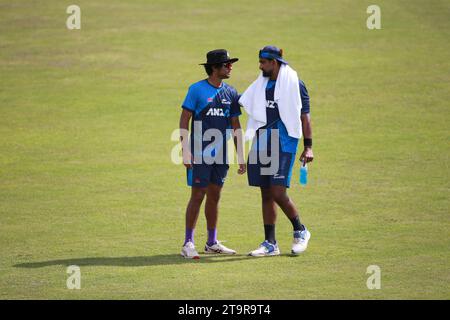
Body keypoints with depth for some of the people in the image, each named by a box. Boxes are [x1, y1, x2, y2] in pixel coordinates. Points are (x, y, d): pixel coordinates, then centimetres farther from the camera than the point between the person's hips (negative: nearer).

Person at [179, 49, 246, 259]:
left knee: (214, 197, 11)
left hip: (220, 155, 5)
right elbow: (184, 120, -6)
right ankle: (188, 244, -1)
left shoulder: (231, 93, 10)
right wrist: (185, 152, -13)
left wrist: (241, 158, 10)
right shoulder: (197, 90, -5)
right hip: (200, 154, -5)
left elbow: (235, 126, 14)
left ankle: (212, 243, 19)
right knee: (197, 196, -5)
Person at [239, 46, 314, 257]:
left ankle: (300, 231, 8)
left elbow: (304, 116, -5)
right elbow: (243, 103, 26)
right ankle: (270, 244, 11)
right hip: (263, 142, 7)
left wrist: (308, 147, -9)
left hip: (283, 143, -7)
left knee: (278, 193, -14)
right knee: (266, 194, 6)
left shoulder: (294, 84, -4)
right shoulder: (261, 85, 13)